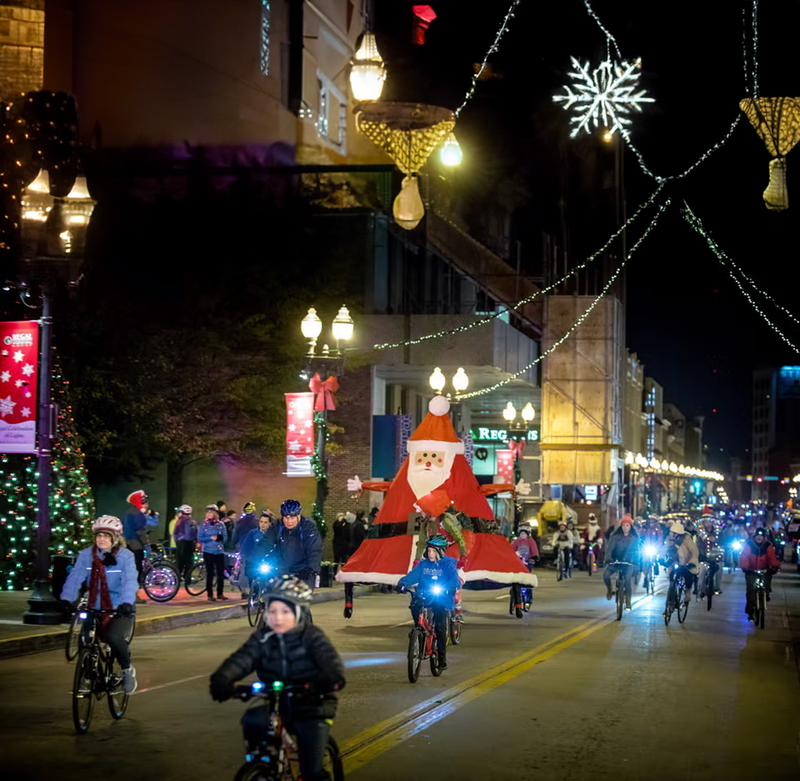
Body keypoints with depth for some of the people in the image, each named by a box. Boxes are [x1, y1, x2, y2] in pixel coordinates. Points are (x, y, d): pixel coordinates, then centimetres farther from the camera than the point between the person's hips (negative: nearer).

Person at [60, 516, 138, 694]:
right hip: (95, 609, 4)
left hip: (120, 611, -3)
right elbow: (75, 578, -10)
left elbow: (130, 582, -20)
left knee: (114, 637, -28)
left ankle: (128, 669, 1)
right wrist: (66, 599, -26)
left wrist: (126, 603, -38)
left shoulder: (125, 556, -8)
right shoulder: (86, 555, 0)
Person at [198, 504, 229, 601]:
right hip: (208, 552, -2)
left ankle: (220, 593, 12)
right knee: (210, 573, -2)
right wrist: (210, 538, -15)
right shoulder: (204, 524, 2)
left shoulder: (221, 524, 8)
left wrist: (220, 537, -16)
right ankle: (210, 594, 4)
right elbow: (199, 538, -3)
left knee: (221, 573, 0)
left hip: (219, 551, 2)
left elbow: (225, 537, 6)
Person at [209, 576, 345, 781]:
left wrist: (332, 678, -52)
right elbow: (243, 658, -16)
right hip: (279, 707, 3)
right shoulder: (263, 637, -1)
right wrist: (222, 678, -37)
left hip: (311, 710, -3)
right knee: (252, 720, -28)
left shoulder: (311, 636, -11)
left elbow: (329, 659, -28)